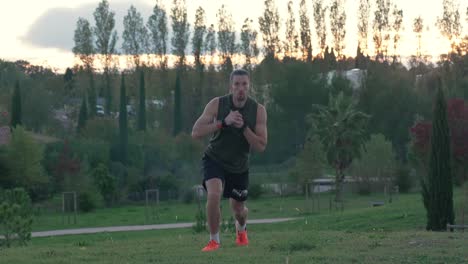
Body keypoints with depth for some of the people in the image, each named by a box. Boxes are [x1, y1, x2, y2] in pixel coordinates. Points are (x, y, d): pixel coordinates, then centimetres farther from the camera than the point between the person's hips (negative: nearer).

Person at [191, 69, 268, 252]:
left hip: (239, 166, 2)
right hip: (214, 159, -2)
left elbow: (261, 147, -17)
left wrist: (243, 127, -31)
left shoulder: (258, 110, -14)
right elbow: (196, 133, -25)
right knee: (214, 194, -29)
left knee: (238, 209, 14)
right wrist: (224, 122, -35)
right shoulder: (217, 104, -18)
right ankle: (214, 240, -10)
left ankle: (241, 229, 52)